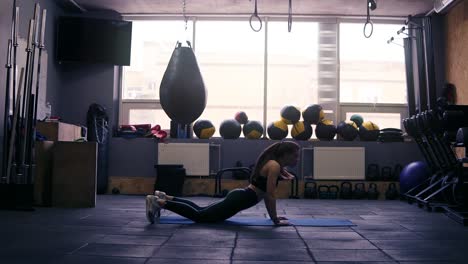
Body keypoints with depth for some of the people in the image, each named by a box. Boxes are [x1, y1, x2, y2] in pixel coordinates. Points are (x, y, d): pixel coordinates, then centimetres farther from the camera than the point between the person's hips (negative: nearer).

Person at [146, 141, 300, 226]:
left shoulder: (272, 164, 16)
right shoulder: (275, 166, -16)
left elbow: (265, 193, 23)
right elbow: (270, 195, -20)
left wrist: (272, 215, 22)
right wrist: (275, 220, -14)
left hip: (238, 197, 10)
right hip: (239, 200, -10)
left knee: (201, 210, 17)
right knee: (199, 215, -9)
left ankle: (164, 198, 20)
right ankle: (159, 202, -12)